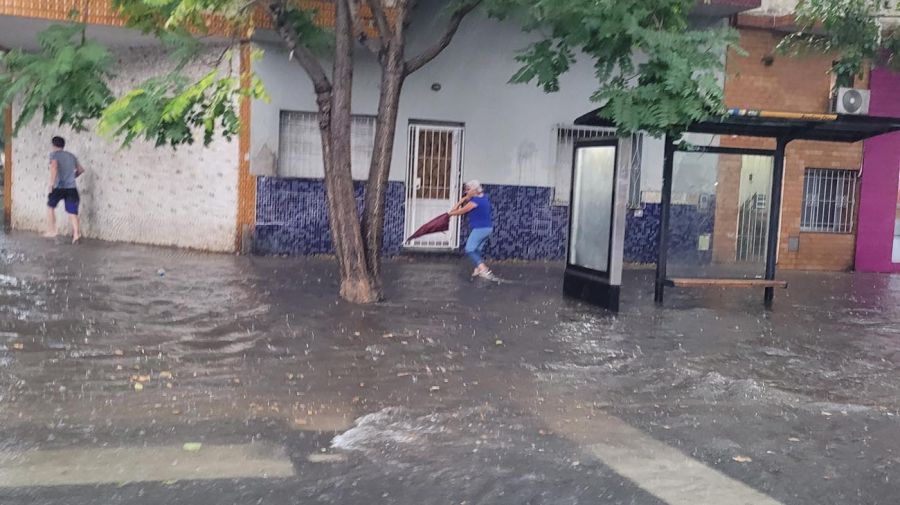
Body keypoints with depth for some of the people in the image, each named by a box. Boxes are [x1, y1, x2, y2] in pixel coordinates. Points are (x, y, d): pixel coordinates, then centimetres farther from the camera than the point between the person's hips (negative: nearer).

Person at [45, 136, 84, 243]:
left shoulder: (54, 154, -1)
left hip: (59, 187, -4)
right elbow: (81, 169, 25)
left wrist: (51, 183, -21)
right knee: (73, 212, 3)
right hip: (71, 188, 4)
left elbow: (54, 166, -20)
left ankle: (51, 230, 17)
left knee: (50, 206, 19)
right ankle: (76, 234, -12)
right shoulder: (71, 156, 17)